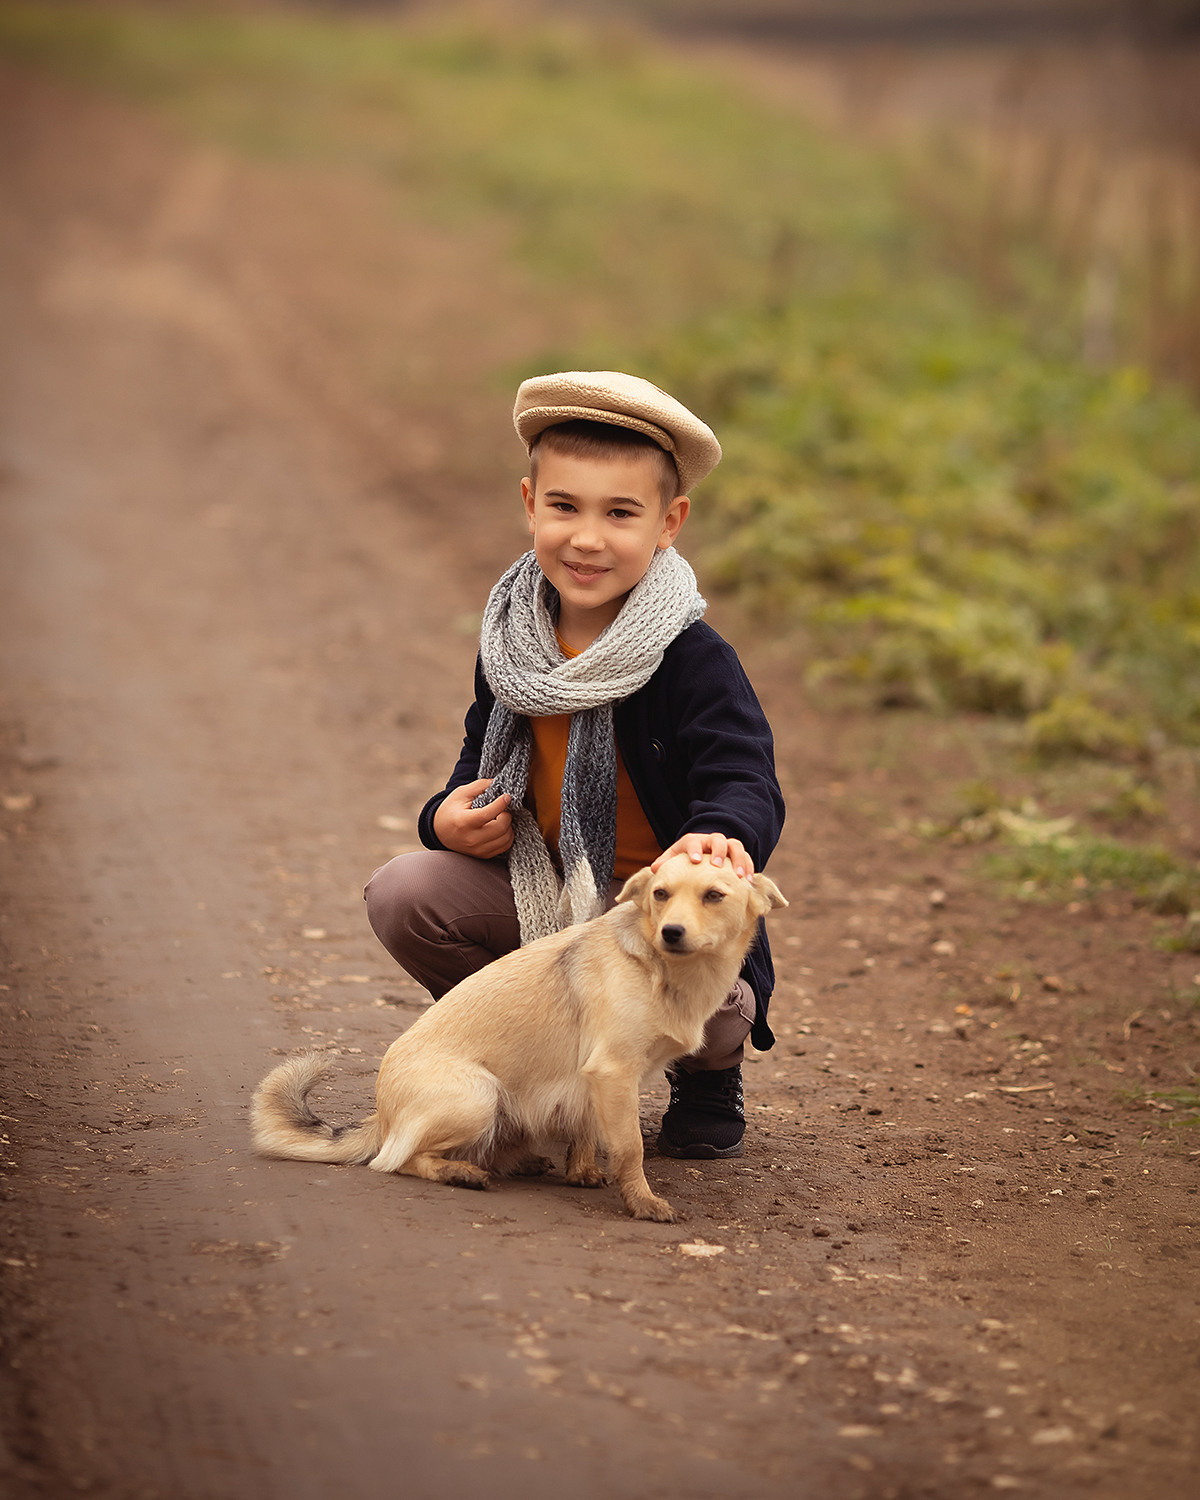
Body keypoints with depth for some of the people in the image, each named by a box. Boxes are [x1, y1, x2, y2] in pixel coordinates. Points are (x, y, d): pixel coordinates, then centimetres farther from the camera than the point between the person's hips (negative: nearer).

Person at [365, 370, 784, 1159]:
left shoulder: (694, 659, -19)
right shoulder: (514, 645, 0)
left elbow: (748, 784, -29)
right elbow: (487, 760, 15)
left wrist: (722, 834, -54)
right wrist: (451, 818, -8)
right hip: (542, 898, 5)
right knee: (402, 894, -16)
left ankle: (710, 1070, 8)